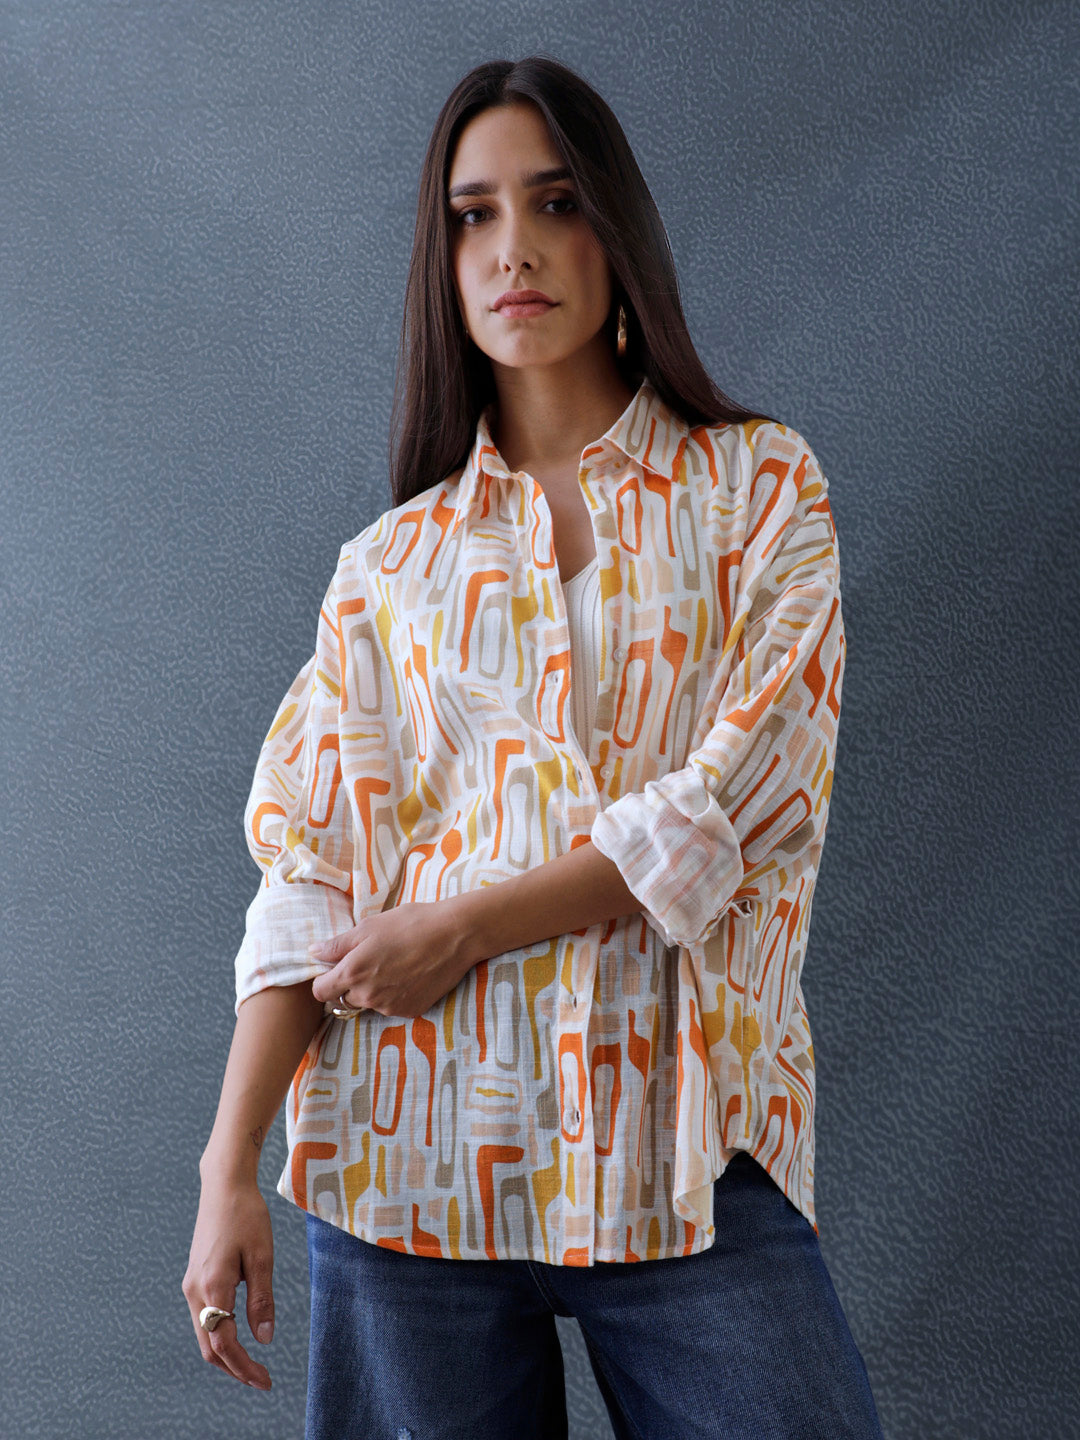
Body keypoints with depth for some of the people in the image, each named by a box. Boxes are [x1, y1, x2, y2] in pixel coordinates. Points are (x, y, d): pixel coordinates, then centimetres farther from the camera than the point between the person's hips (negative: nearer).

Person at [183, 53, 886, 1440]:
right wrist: (229, 1167, -3)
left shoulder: (761, 484, 5)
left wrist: (461, 926, -10)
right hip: (414, 1144, 2)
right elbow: (309, 871, 5)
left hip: (681, 1140, -1)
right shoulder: (393, 562, 10)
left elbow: (740, 802, -6)